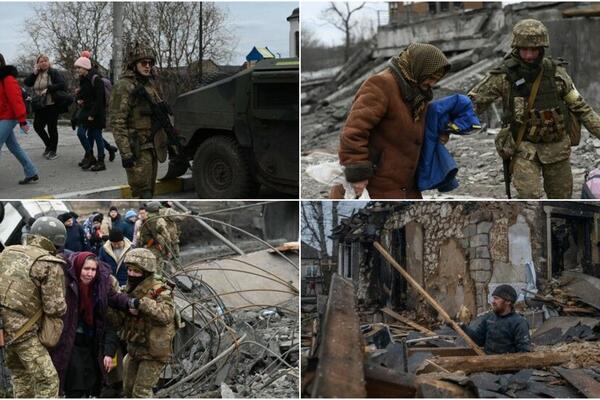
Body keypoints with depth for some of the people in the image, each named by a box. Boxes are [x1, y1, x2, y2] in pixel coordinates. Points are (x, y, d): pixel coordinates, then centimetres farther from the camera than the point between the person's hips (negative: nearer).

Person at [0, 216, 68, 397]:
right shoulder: (50, 264, -10)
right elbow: (55, 308, -11)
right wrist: (61, 307, 10)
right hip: (22, 329, -8)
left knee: (20, 372, 25)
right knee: (47, 380, -2)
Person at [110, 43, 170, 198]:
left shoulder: (152, 84, 13)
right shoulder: (124, 87, -12)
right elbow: (117, 123, -17)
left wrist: (169, 140, 20)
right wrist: (125, 152, -22)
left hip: (152, 146, 8)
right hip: (137, 149, -8)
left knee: (149, 190, 14)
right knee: (142, 193, -10)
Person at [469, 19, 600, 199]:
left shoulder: (556, 72, -6)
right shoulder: (503, 76, -14)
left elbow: (579, 108, 1)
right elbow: (473, 103, -8)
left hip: (556, 146, 3)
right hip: (524, 148, -3)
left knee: (561, 197, 12)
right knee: (529, 196, -22)